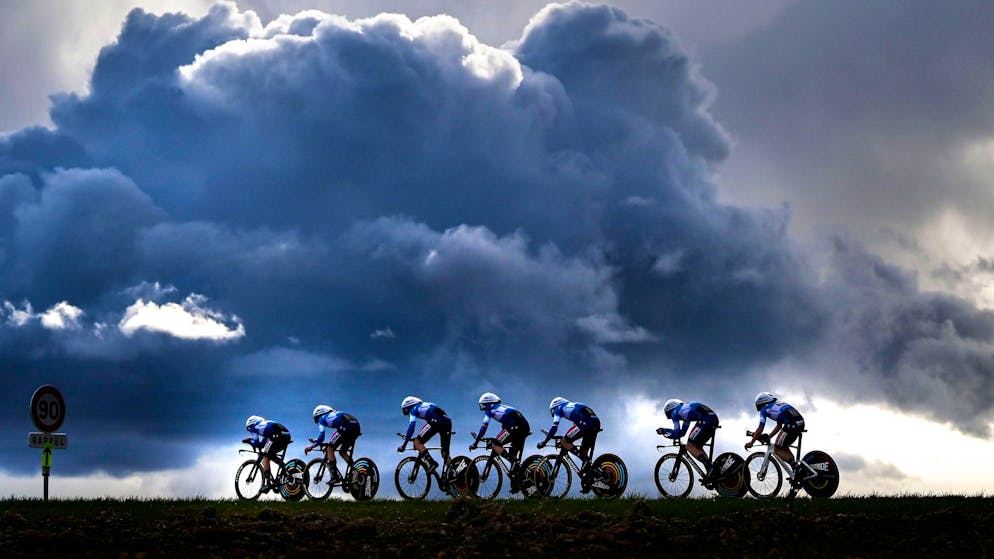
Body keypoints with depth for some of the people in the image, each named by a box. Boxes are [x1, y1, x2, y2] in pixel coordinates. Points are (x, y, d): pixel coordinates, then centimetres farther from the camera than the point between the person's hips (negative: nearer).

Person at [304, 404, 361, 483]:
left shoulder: (322, 418, 17)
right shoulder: (335, 414, 37)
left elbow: (321, 437, 6)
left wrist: (311, 447, 20)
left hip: (346, 427, -8)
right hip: (356, 426, 8)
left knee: (330, 449, 6)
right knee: (343, 452, 23)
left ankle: (335, 476, -2)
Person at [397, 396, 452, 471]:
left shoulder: (414, 410, 16)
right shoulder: (425, 406, 38)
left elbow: (411, 426, 3)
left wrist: (404, 445, 2)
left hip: (436, 421, -7)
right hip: (448, 422, 7)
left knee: (417, 442, 4)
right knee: (445, 453, 13)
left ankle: (432, 464, -7)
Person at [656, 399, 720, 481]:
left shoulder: (675, 412, 10)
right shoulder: (685, 409, 34)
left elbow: (677, 434, 7)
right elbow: (682, 432, 37)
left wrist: (664, 431, 24)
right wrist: (665, 430, 43)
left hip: (705, 420, -9)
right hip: (715, 418, 9)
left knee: (690, 446, 1)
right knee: (698, 447, 18)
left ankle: (709, 467, -14)